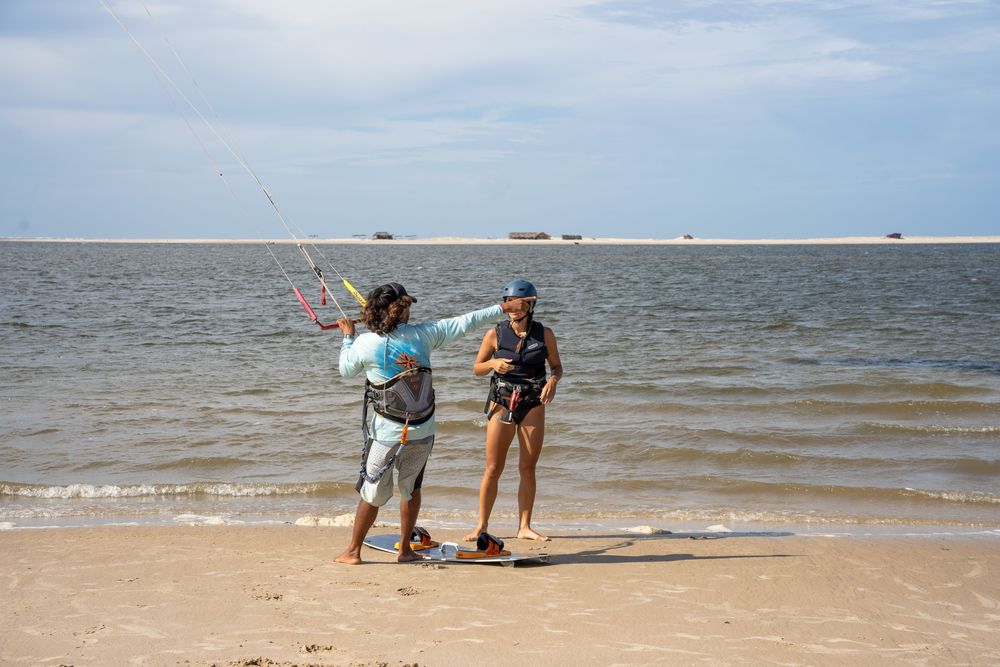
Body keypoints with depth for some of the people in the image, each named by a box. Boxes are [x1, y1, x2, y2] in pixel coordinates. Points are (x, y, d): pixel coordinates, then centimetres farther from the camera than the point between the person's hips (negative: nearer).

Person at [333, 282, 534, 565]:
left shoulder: (365, 343, -13)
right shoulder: (422, 334, -7)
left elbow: (345, 370, 6)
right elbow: (463, 323, 1)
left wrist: (348, 336, 20)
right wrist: (504, 307, 10)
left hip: (386, 433, -2)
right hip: (422, 431, 2)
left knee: (372, 493, 8)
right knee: (411, 488, 19)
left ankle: (353, 551, 16)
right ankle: (405, 550, 25)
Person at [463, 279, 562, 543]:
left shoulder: (544, 334, -1)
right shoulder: (495, 334, -3)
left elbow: (557, 366, 8)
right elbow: (477, 368, 5)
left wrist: (553, 380, -14)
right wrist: (493, 364, -16)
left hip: (533, 405, 1)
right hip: (501, 403, -1)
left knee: (528, 468, 5)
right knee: (493, 469, -2)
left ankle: (524, 526, 13)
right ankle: (482, 525, 7)